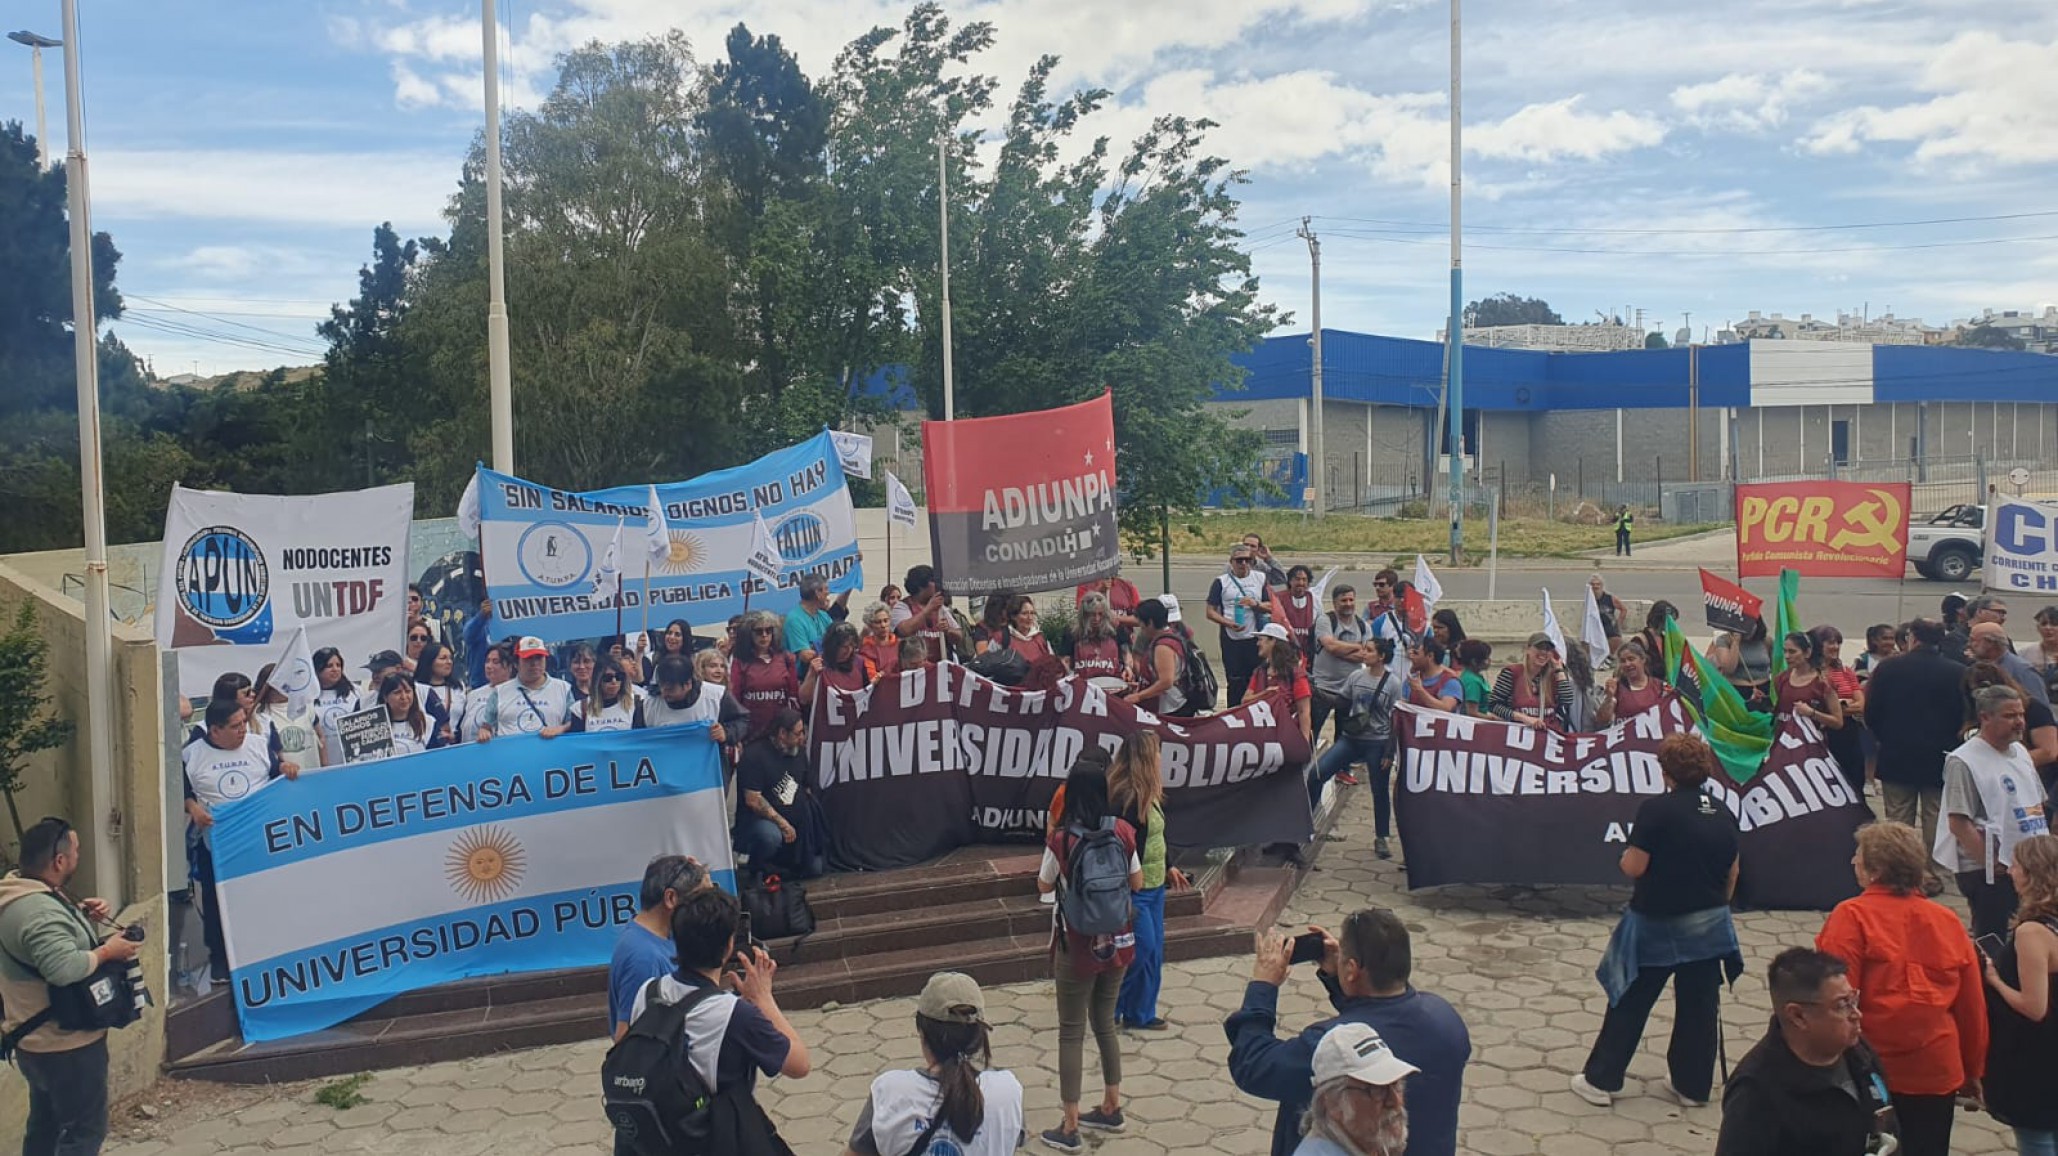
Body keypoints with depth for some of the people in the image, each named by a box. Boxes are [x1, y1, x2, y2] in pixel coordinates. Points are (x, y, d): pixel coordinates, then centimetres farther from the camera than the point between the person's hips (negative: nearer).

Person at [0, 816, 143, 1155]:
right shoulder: (39, 910, -29)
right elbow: (64, 968, -41)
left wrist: (81, 914, 3)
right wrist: (107, 952, -25)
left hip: (36, 1039, 10)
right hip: (66, 1044, -10)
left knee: (45, 1124, 25)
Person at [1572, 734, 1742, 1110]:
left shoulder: (1657, 809, -17)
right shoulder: (1724, 815, 1)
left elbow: (1634, 867, -18)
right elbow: (1732, 875, 8)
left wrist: (1626, 855, 4)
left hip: (1656, 925, -5)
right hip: (1709, 925, 5)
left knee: (1629, 1004, 6)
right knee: (1699, 1006, 13)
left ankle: (1600, 1080, 12)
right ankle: (1692, 1085, 23)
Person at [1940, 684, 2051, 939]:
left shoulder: (2020, 752, 13)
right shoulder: (1963, 762, -14)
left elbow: (2037, 805, 21)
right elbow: (1958, 823, -18)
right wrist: (1991, 862, -19)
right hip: (1988, 874, -8)